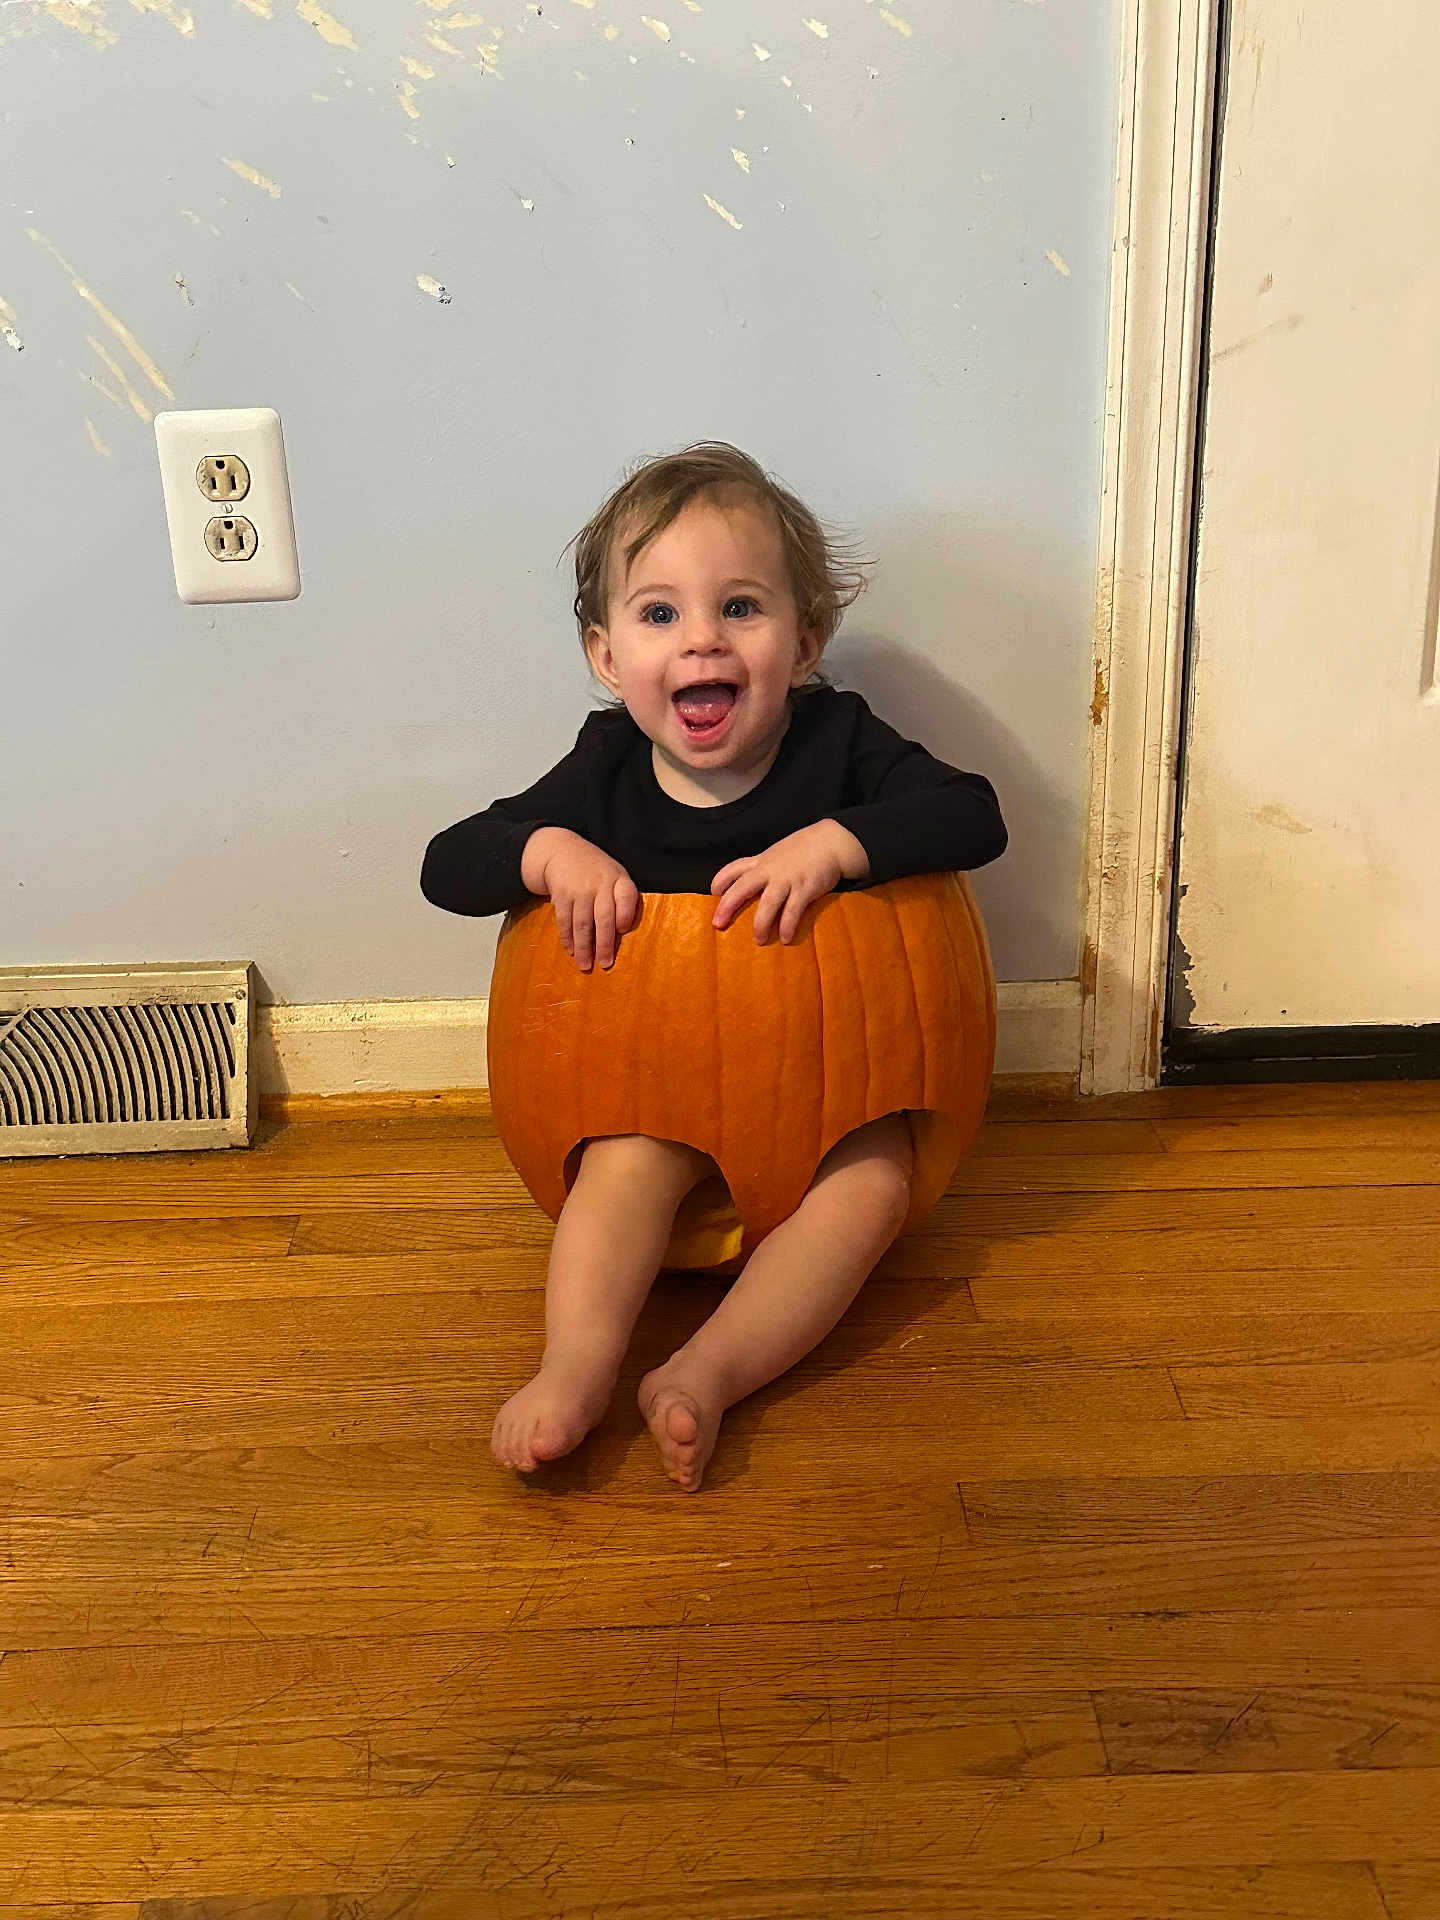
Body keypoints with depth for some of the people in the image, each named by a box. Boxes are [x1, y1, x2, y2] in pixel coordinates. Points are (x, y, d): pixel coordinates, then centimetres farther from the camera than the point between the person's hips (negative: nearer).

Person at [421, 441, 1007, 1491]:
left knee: (874, 1181, -26)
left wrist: (829, 843, -35)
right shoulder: (609, 769, -6)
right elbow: (446, 869, -7)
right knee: (626, 1158, -29)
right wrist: (551, 849, -29)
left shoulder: (835, 740, -10)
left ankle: (705, 1371, -33)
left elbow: (974, 815, -21)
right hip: (662, 1066, 1)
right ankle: (578, 1366, -32)